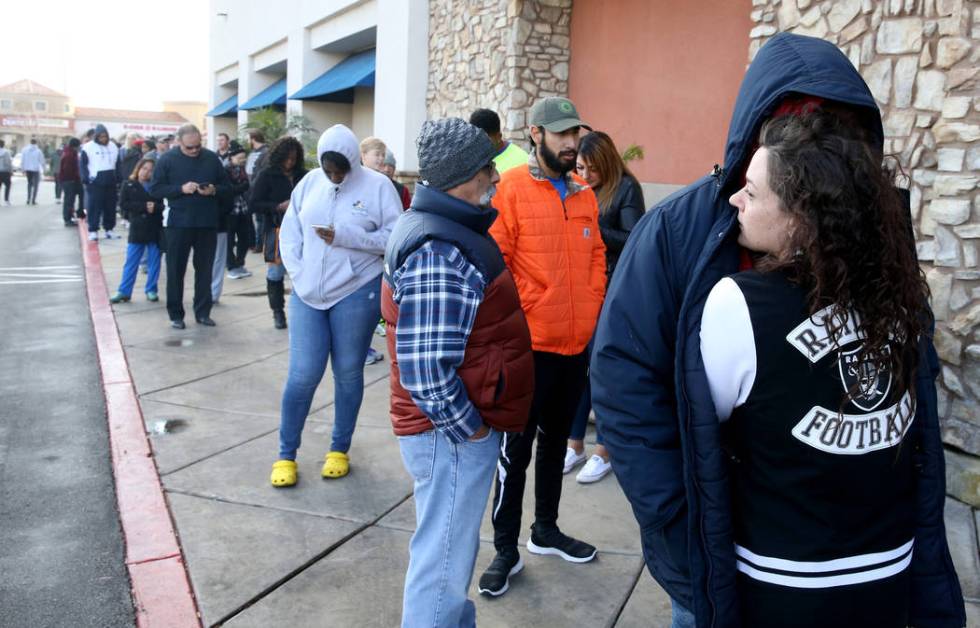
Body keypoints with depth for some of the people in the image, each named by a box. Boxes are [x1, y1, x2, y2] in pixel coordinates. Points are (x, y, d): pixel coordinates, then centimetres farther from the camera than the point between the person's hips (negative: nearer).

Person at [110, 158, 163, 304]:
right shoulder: (128, 185, 3)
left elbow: (163, 204, -1)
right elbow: (123, 204, -6)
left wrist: (155, 207, -23)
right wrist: (144, 206, -16)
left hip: (155, 229, 1)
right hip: (137, 229, -1)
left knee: (154, 262, 7)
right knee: (131, 262, 4)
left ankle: (151, 290, 18)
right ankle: (124, 291, 9)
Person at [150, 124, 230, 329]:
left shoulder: (212, 158, 4)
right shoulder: (167, 159, -2)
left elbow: (226, 186, 9)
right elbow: (155, 189, -3)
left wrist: (213, 190, -13)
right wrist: (181, 189, -17)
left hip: (207, 223, 2)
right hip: (178, 224, -2)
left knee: (205, 269, 8)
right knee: (176, 270, 3)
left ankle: (203, 312, 18)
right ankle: (176, 314, 13)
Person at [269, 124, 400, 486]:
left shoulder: (378, 186, -6)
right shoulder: (310, 183, 5)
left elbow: (395, 237, -10)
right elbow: (289, 232, 8)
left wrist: (346, 237, -19)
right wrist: (299, 275, -4)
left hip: (356, 293, -2)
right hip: (308, 294, 3)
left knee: (348, 374, 9)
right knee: (302, 375, 1)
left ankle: (340, 449, 27)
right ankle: (286, 454, 17)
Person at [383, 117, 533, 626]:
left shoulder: (444, 227, 8)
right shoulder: (439, 253, -25)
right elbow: (425, 371, -30)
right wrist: (469, 429, -16)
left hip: (461, 425, 10)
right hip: (450, 435, -10)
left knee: (450, 550, 26)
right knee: (442, 565, 6)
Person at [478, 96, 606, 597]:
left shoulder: (584, 194, 10)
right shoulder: (511, 188, -10)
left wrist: (592, 309, 7)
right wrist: (523, 312, -14)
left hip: (578, 341, 6)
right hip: (529, 343, -6)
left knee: (556, 439, 18)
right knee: (516, 447, 3)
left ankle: (546, 530, 35)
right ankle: (506, 549, 17)